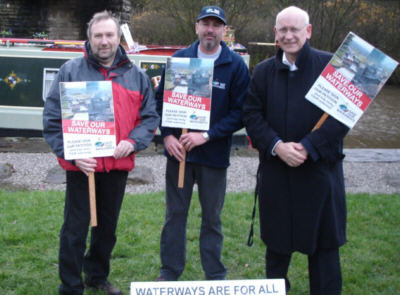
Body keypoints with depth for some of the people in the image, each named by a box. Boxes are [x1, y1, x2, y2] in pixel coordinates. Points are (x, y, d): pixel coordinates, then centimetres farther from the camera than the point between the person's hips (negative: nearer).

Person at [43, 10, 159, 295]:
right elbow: (52, 119, -4)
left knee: (107, 226, 17)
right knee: (75, 229, 2)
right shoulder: (71, 70, -2)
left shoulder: (136, 76, 8)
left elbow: (150, 117, 9)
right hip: (81, 165, -3)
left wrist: (132, 142, -10)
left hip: (118, 165, 4)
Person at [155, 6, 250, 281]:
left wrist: (206, 135, -15)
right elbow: (160, 98, 7)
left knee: (212, 217, 10)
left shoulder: (236, 65, -4)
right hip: (178, 149, 2)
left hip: (214, 153, -2)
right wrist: (167, 135, -7)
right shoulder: (179, 59, 2)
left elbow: (240, 112, -7)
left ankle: (215, 277, 24)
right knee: (175, 213, 11)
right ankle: (169, 272, 25)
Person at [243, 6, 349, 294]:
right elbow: (251, 114, 1)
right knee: (277, 241, 15)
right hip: (276, 171, 3)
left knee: (324, 243, 7)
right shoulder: (263, 71, 6)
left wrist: (308, 147, -18)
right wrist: (277, 146, -14)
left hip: (320, 168, -3)